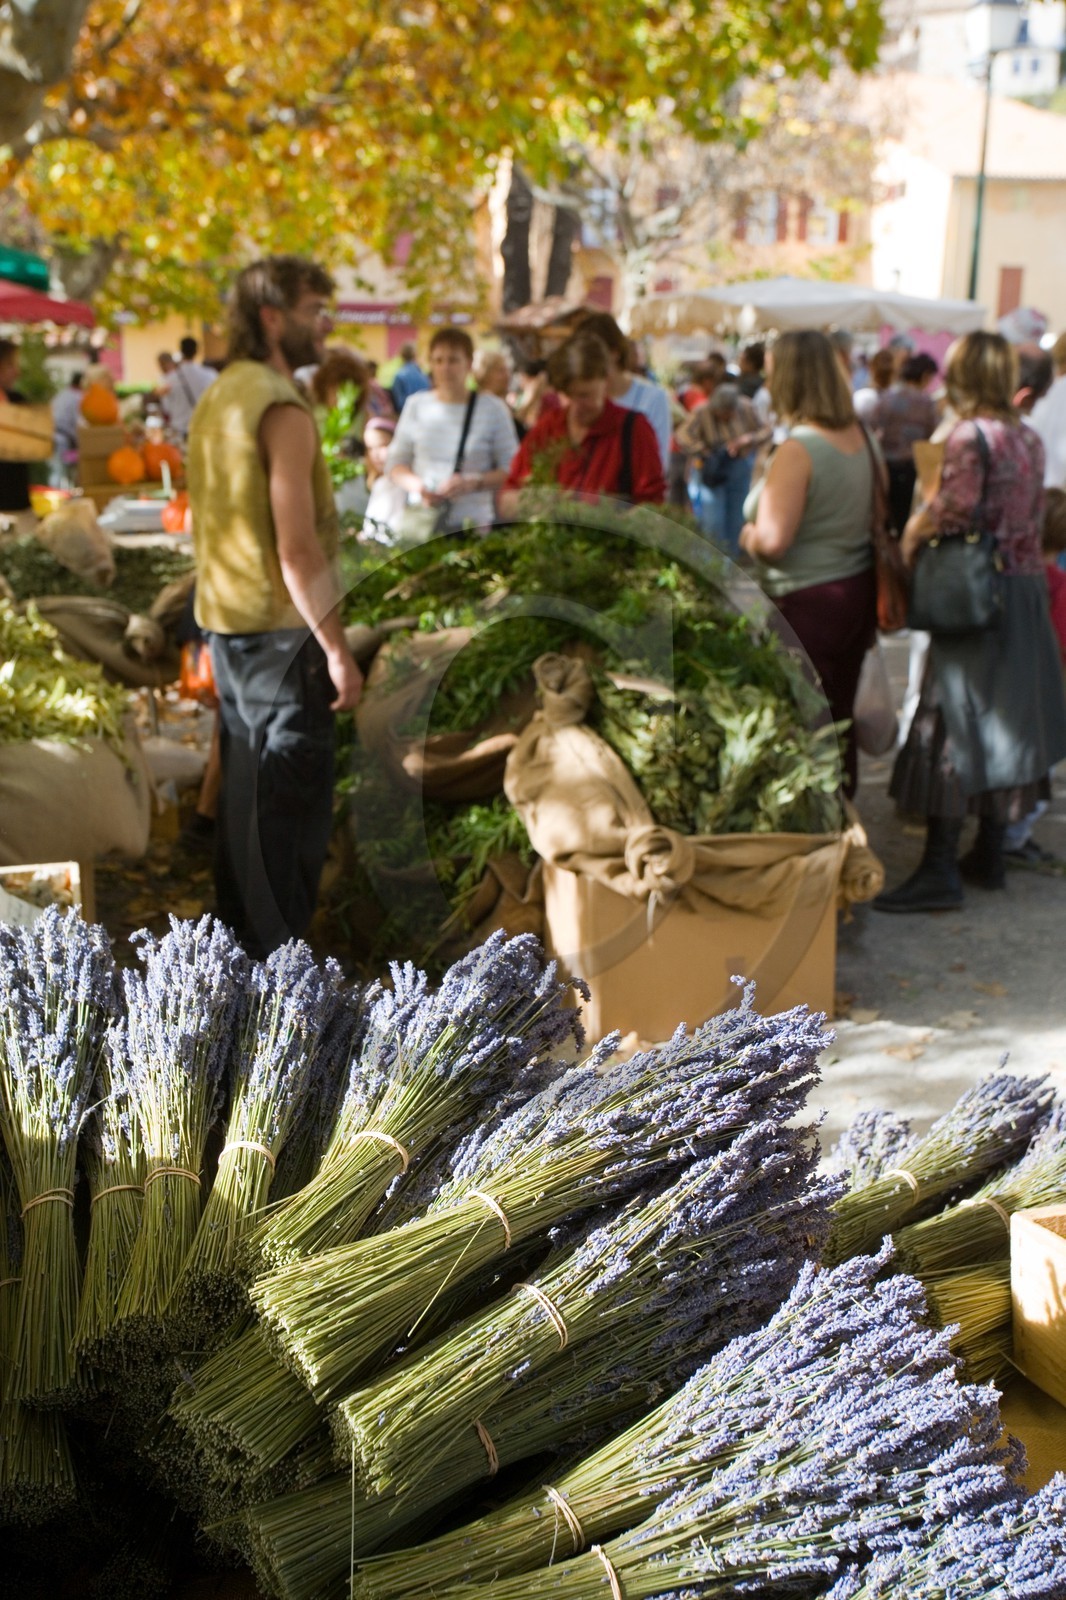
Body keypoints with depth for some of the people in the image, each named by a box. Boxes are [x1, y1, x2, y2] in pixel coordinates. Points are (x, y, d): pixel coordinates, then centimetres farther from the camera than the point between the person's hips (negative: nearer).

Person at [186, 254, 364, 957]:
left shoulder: (219, 395, 11)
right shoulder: (280, 407, -17)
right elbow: (297, 547, -22)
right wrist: (338, 650, -19)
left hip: (226, 620, 9)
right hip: (279, 628, -9)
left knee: (245, 782, 18)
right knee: (293, 797, -2)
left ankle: (241, 928, 29)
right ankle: (279, 952, 4)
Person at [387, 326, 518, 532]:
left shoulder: (493, 408, 4)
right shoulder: (417, 404, 11)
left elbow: (511, 470, 3)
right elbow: (396, 464, 15)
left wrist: (473, 483, -12)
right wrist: (417, 485, -6)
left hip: (472, 523, -2)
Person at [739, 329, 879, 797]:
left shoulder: (797, 450, -19)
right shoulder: (861, 438, 5)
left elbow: (772, 542, -24)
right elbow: (877, 517, 15)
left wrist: (746, 535, -4)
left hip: (807, 604, -8)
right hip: (858, 595, 8)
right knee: (839, 719, 18)